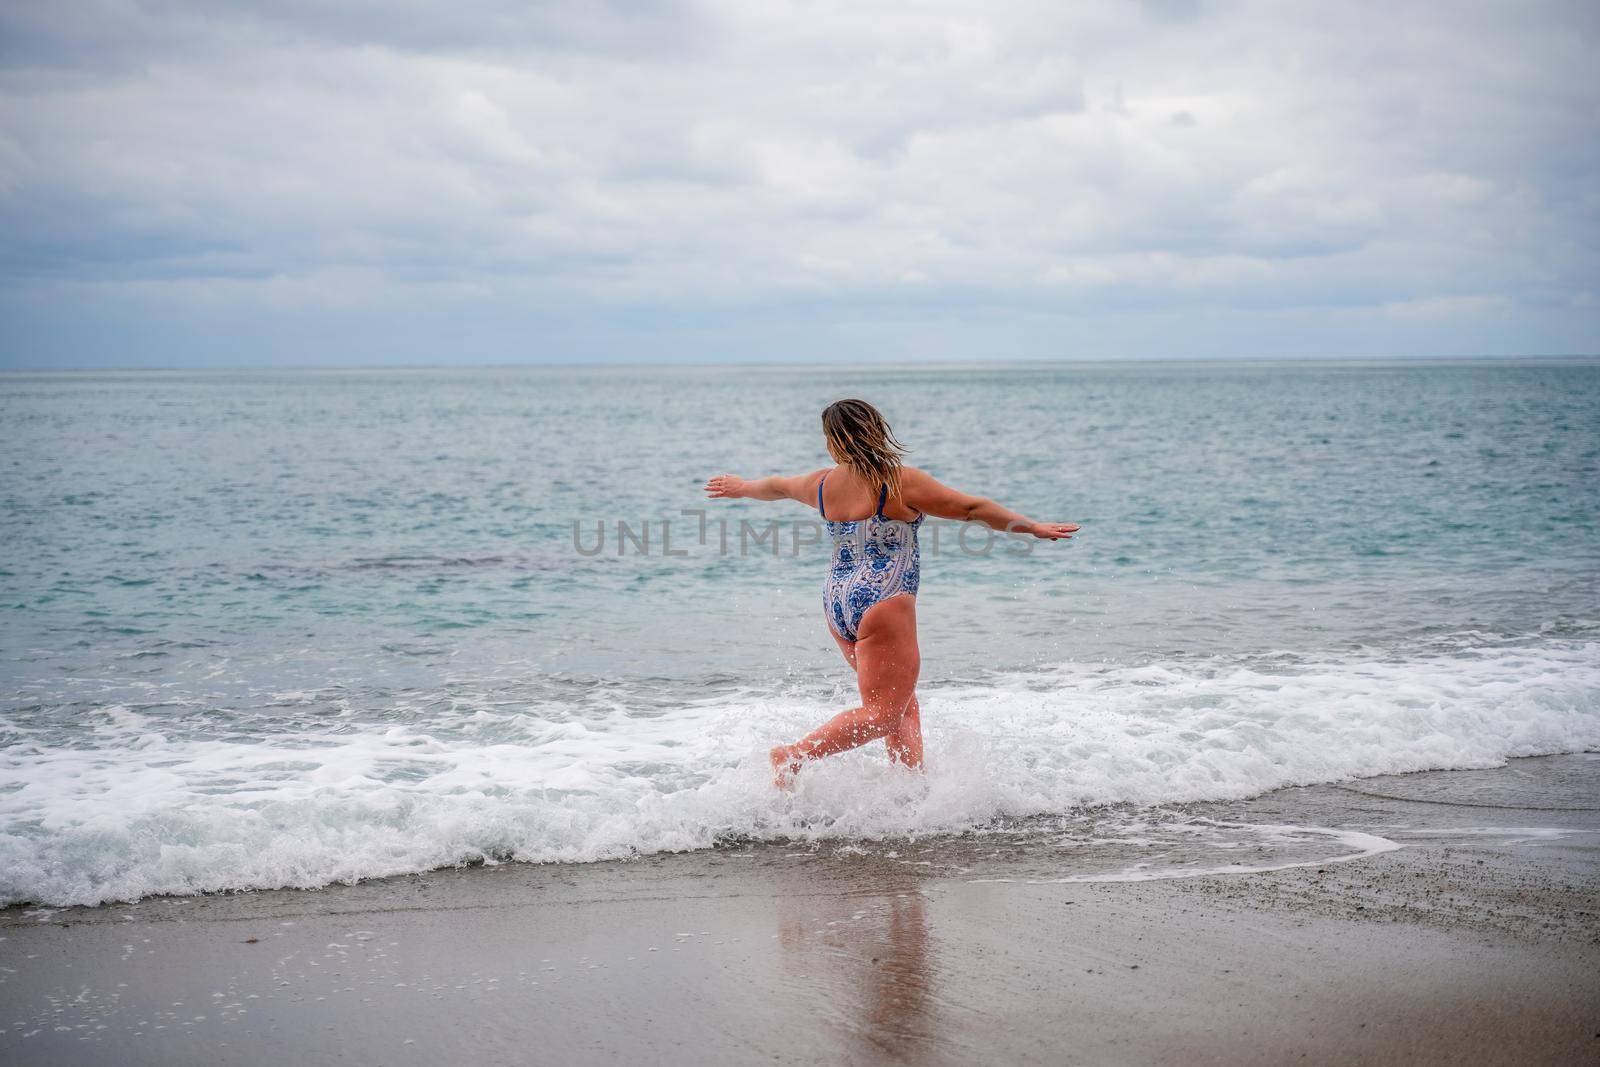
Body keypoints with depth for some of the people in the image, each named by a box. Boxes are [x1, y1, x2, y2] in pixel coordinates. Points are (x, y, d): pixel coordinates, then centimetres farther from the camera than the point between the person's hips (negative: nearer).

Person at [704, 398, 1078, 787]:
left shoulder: (823, 483, 7)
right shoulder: (902, 482, -10)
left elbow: (777, 486, 27)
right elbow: (973, 508, -7)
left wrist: (742, 488, 48)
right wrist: (1033, 527, 0)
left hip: (837, 603, 8)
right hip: (883, 605, -8)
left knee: (905, 703, 15)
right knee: (881, 711, -6)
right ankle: (793, 755, -12)